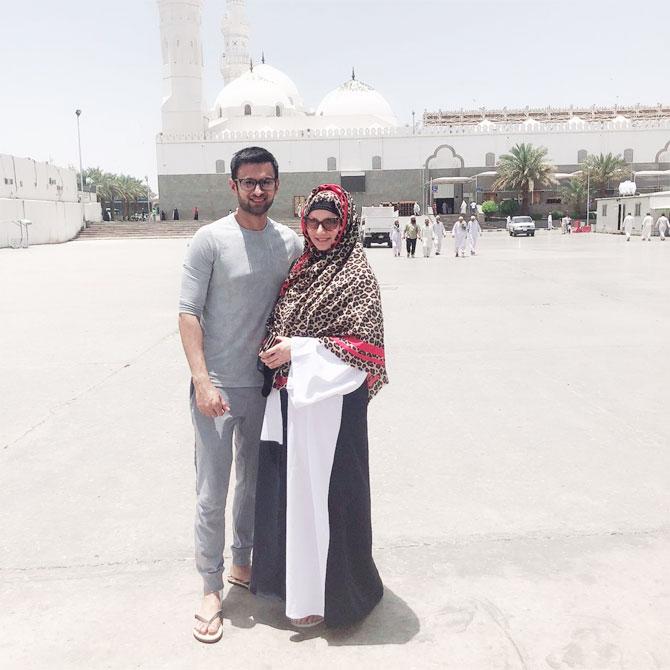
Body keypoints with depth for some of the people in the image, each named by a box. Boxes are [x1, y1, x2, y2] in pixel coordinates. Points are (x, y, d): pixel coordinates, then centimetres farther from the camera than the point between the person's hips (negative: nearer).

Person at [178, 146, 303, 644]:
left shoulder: (290, 242, 4)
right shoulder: (210, 240, -8)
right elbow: (188, 313, -10)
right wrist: (202, 381, -18)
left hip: (264, 383, 5)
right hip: (217, 386, -4)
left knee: (256, 481, 18)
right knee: (212, 492, 2)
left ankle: (242, 565, 38)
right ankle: (211, 589, 19)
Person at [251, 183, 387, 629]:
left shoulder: (356, 276, -10)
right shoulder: (301, 268, 11)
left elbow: (364, 345, -15)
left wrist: (297, 350, -18)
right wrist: (275, 346, -1)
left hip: (330, 398, -7)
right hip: (290, 395, 7)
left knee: (324, 488, 3)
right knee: (292, 484, 15)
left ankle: (329, 593, 22)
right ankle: (295, 575, 35)